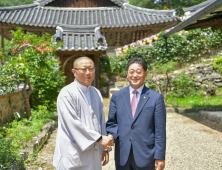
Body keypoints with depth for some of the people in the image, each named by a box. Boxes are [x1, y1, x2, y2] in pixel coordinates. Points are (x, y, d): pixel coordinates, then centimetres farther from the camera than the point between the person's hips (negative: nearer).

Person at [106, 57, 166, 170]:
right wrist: (111, 135, -12)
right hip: (122, 156, 2)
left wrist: (160, 157, -5)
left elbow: (160, 131, -3)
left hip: (145, 157, -2)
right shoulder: (116, 96, 6)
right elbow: (111, 123, 9)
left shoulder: (156, 98, -1)